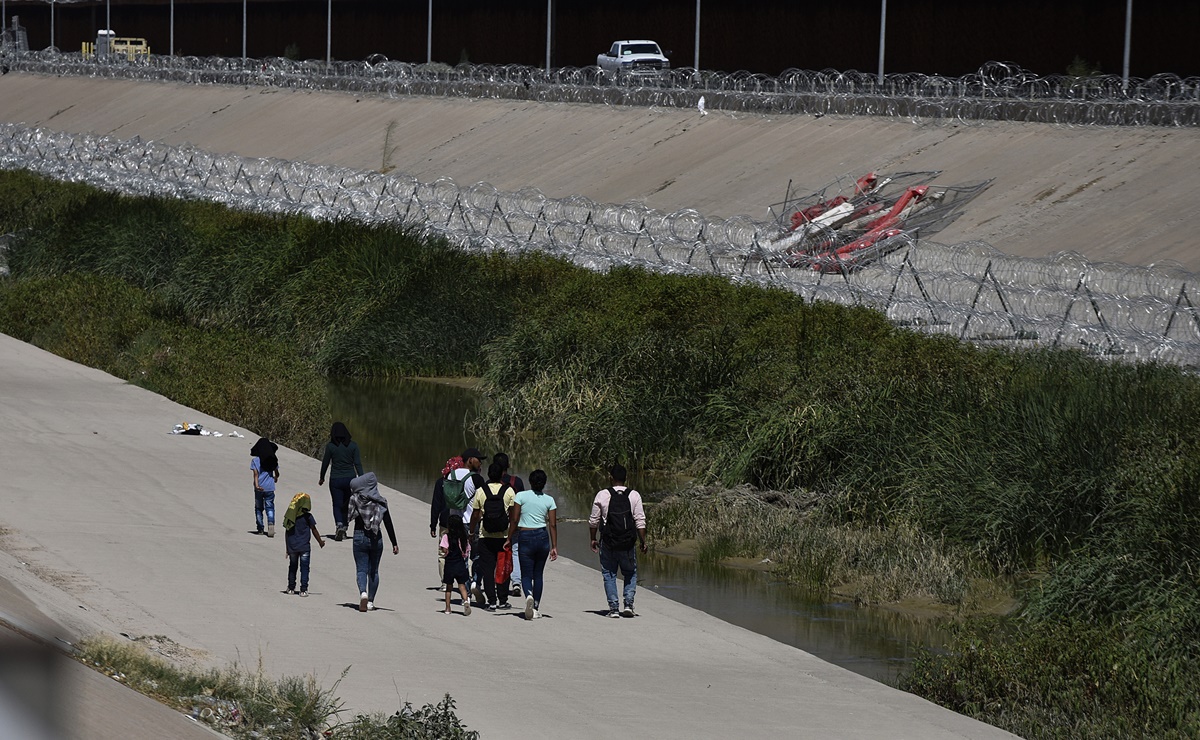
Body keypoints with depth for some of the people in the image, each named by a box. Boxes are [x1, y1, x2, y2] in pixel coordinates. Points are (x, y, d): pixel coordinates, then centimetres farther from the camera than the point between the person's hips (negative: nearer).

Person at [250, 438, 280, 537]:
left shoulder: (255, 460, -5)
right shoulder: (273, 460, 0)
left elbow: (255, 474, -14)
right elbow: (276, 473, 11)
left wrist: (257, 485, -23)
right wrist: (276, 478, 33)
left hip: (259, 488, -1)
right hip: (270, 488, 1)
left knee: (259, 508, 12)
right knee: (270, 507, 4)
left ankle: (260, 529, 14)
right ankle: (271, 523, -21)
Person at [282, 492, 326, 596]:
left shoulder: (290, 516, 1)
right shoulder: (307, 517, -10)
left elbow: (286, 532, 5)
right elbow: (314, 531, -4)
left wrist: (286, 548, 12)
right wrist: (320, 542, 12)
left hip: (292, 547, 3)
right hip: (304, 547, -3)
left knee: (292, 566, 17)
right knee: (304, 568, 1)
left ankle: (291, 588, 22)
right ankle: (303, 590, -5)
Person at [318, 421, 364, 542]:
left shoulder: (330, 446, -7)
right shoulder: (353, 445, -3)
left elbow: (325, 463, 1)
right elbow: (357, 463, -5)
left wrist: (321, 478, 16)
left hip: (335, 479, -2)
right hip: (350, 478, 2)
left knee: (337, 505, 3)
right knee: (346, 505, 17)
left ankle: (339, 525, -22)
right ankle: (344, 530, 20)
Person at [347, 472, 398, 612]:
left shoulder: (355, 499, -8)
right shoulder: (380, 501, -3)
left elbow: (347, 514, 3)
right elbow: (388, 523, -3)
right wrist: (394, 544, 1)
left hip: (360, 537, -2)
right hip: (376, 538, 2)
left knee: (361, 570, 0)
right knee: (373, 571, 12)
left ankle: (363, 592, -27)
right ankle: (370, 601, 13)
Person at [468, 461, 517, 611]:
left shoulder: (481, 491, -2)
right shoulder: (509, 491, -4)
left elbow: (475, 515, 2)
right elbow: (513, 514, -4)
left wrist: (472, 533, 13)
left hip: (485, 536, 0)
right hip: (504, 536, 0)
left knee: (487, 569, 3)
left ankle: (492, 601, -2)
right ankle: (503, 600, 10)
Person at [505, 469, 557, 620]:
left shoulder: (521, 496, -3)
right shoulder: (549, 500, 3)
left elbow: (515, 520, -5)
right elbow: (553, 525, 1)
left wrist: (509, 539, 3)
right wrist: (554, 547, 4)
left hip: (525, 538, -2)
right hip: (543, 537, 2)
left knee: (526, 574, 1)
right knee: (538, 574, 13)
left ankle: (529, 595, -31)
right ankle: (536, 609, 13)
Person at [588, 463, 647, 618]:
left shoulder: (602, 495, -3)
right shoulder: (634, 495, -2)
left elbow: (593, 520, 2)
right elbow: (640, 521, -4)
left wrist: (593, 539, 14)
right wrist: (643, 542, 3)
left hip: (608, 542, -1)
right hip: (628, 543, 1)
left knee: (609, 575, 8)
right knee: (630, 573, 14)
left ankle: (613, 608, 4)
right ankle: (628, 604, 2)